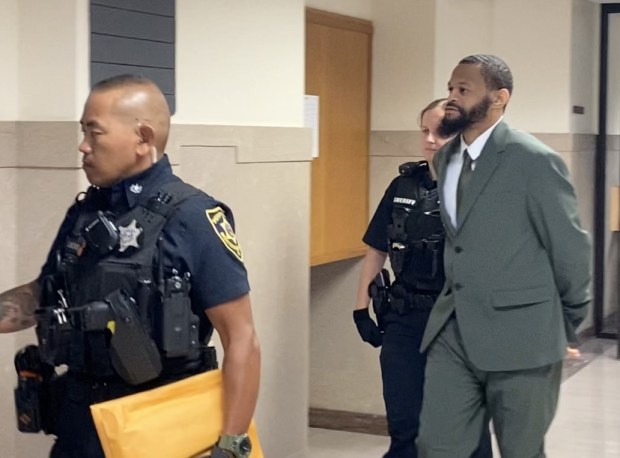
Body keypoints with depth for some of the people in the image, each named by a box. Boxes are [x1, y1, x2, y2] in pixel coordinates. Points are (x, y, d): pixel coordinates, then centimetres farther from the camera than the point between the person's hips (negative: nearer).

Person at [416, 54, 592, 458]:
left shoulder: (535, 161, -13)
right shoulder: (445, 159, 9)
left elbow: (570, 247, -5)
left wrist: (567, 323, 6)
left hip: (520, 335, -6)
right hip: (453, 332, 6)